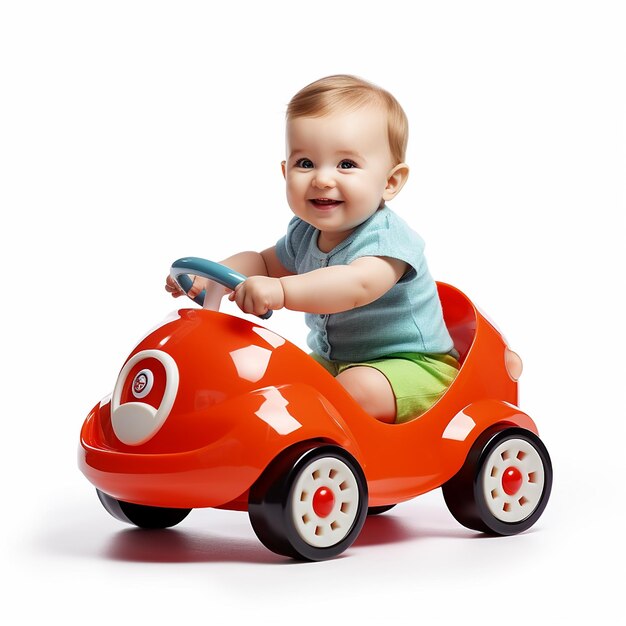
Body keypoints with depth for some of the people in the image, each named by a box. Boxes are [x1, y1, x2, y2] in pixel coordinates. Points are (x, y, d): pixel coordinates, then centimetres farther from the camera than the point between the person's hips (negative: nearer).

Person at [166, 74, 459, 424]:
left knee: (360, 388, -34)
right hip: (334, 361, 8)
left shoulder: (386, 238, -25)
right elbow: (266, 263, 19)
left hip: (412, 367, -8)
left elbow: (358, 285, -46)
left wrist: (282, 291, -61)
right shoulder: (305, 233, 2)